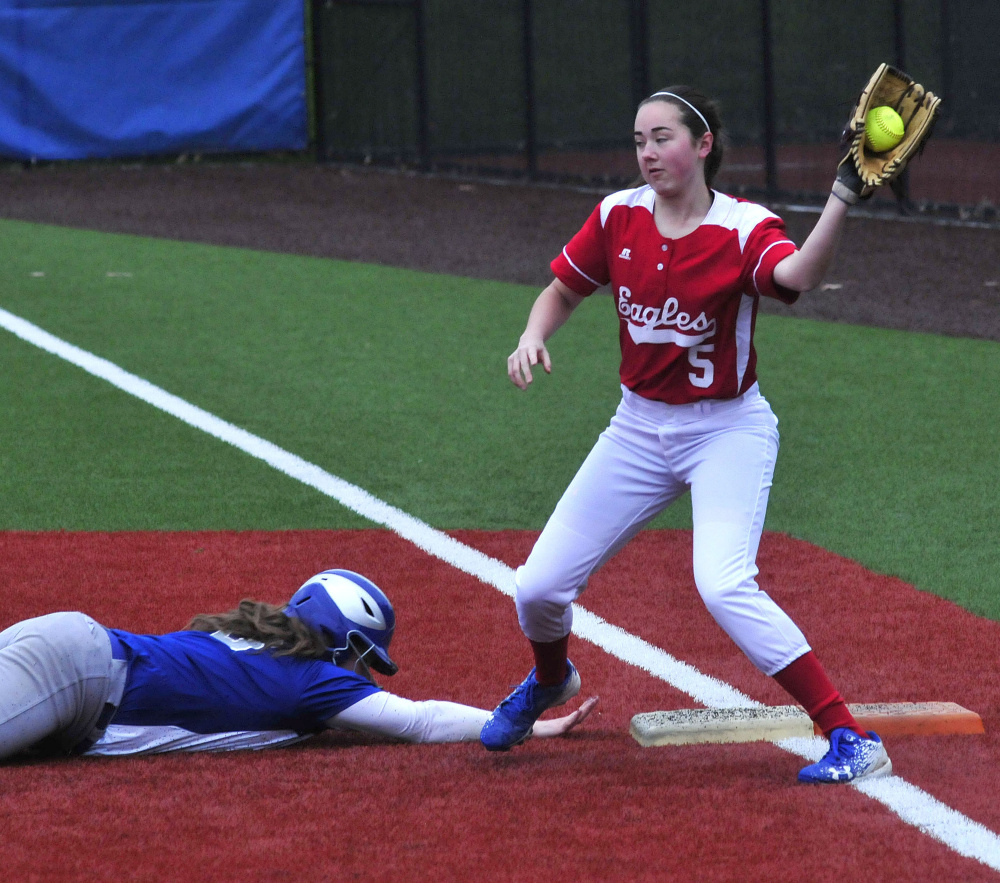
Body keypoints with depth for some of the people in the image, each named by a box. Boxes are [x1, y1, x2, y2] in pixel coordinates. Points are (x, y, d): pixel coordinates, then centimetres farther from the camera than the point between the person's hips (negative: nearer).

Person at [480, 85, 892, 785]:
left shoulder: (744, 229, -17)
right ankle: (551, 679, 41)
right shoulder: (619, 216, -3)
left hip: (728, 431, -5)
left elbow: (799, 276, -39)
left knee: (724, 587, -28)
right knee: (538, 588, 4)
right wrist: (532, 338, -10)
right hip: (639, 426, 5)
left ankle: (853, 739, -21)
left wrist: (842, 197, -54)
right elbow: (564, 290, 11)